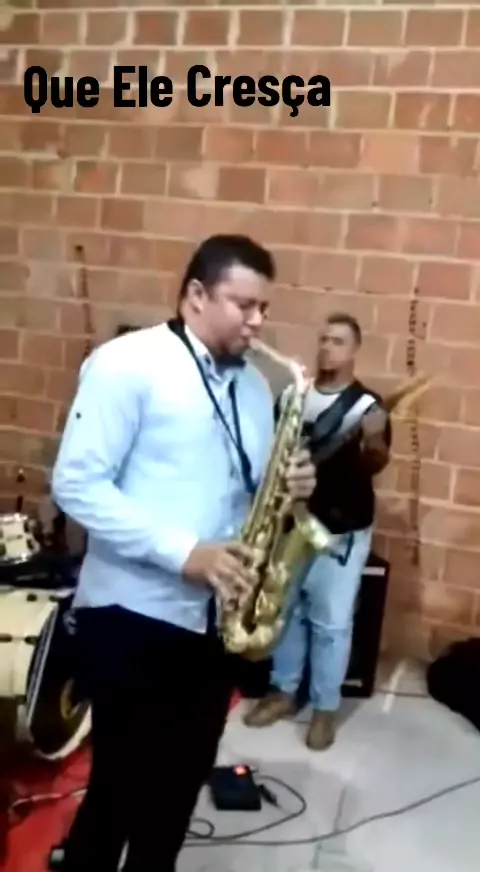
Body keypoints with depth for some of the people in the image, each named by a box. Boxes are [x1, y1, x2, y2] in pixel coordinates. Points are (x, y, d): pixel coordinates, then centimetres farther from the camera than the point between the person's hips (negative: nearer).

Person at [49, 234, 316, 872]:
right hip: (132, 614, -6)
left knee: (181, 784, 17)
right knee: (120, 788, 4)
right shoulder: (127, 363, -11)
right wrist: (183, 553, -23)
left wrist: (287, 487, -7)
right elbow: (76, 484, -16)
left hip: (217, 617, 7)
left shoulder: (254, 387, 11)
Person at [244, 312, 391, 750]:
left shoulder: (368, 404, -7)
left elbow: (374, 466, -19)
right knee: (287, 610, 14)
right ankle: (284, 691, 31)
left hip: (343, 529, -4)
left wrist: (374, 442, -40)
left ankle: (325, 707, 19)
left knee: (331, 621, 3)